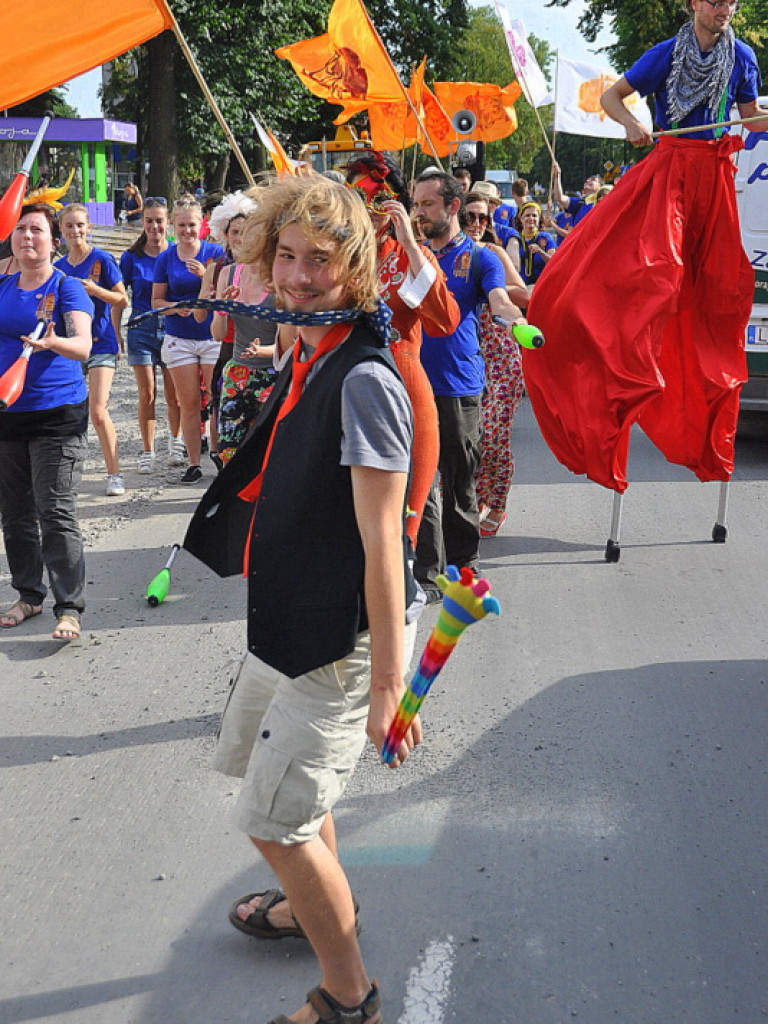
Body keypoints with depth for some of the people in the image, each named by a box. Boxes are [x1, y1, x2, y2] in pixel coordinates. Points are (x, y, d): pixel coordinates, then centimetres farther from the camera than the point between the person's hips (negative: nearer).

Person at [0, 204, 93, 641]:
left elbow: (83, 345, -20)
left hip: (57, 415, -5)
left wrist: (53, 342, -39)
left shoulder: (67, 287, -6)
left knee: (56, 513, -9)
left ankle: (69, 608, -3)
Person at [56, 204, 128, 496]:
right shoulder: (59, 267, 10)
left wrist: (93, 288, -17)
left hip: (100, 343, -5)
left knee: (98, 411, -13)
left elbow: (123, 301, -4)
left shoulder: (102, 259, -3)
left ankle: (114, 475, -4)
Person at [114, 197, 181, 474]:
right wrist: (116, 334, 1)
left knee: (174, 395, 6)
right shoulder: (131, 257, 1)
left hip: (173, 327, 0)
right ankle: (147, 452, 10)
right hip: (142, 329, 0)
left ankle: (175, 440, 30)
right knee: (147, 394, 1)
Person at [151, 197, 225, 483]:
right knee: (189, 405, 5)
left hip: (213, 336, -2)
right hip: (179, 339, 2)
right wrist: (175, 307, -11)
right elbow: (156, 300, 10)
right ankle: (194, 463, 12)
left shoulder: (215, 253, 1)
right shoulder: (165, 259, 6)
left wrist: (206, 275, -20)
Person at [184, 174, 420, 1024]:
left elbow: (381, 539, -26)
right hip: (291, 617, 10)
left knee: (275, 821, -3)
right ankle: (322, 904, 52)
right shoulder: (306, 358, 5)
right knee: (260, 759, 28)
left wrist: (388, 682, -25)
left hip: (341, 636, -10)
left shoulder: (363, 379, -24)